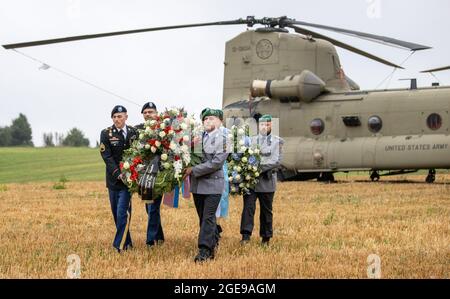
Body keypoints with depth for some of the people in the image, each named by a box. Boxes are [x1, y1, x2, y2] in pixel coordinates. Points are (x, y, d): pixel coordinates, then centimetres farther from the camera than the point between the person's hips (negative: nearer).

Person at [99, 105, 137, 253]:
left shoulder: (134, 132, 1)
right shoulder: (106, 133, -2)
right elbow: (107, 157, -8)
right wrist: (118, 174, -16)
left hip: (128, 178, -2)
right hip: (113, 178, 2)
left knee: (123, 212, -11)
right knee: (116, 212, 8)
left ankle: (120, 245, -9)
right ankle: (127, 242, 19)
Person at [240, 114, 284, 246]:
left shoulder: (277, 141, 5)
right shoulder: (251, 140, 13)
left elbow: (277, 161, -6)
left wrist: (260, 168, -16)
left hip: (267, 180, -1)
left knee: (266, 210, 6)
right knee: (248, 206, -11)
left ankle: (266, 238, 15)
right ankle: (246, 235, -14)